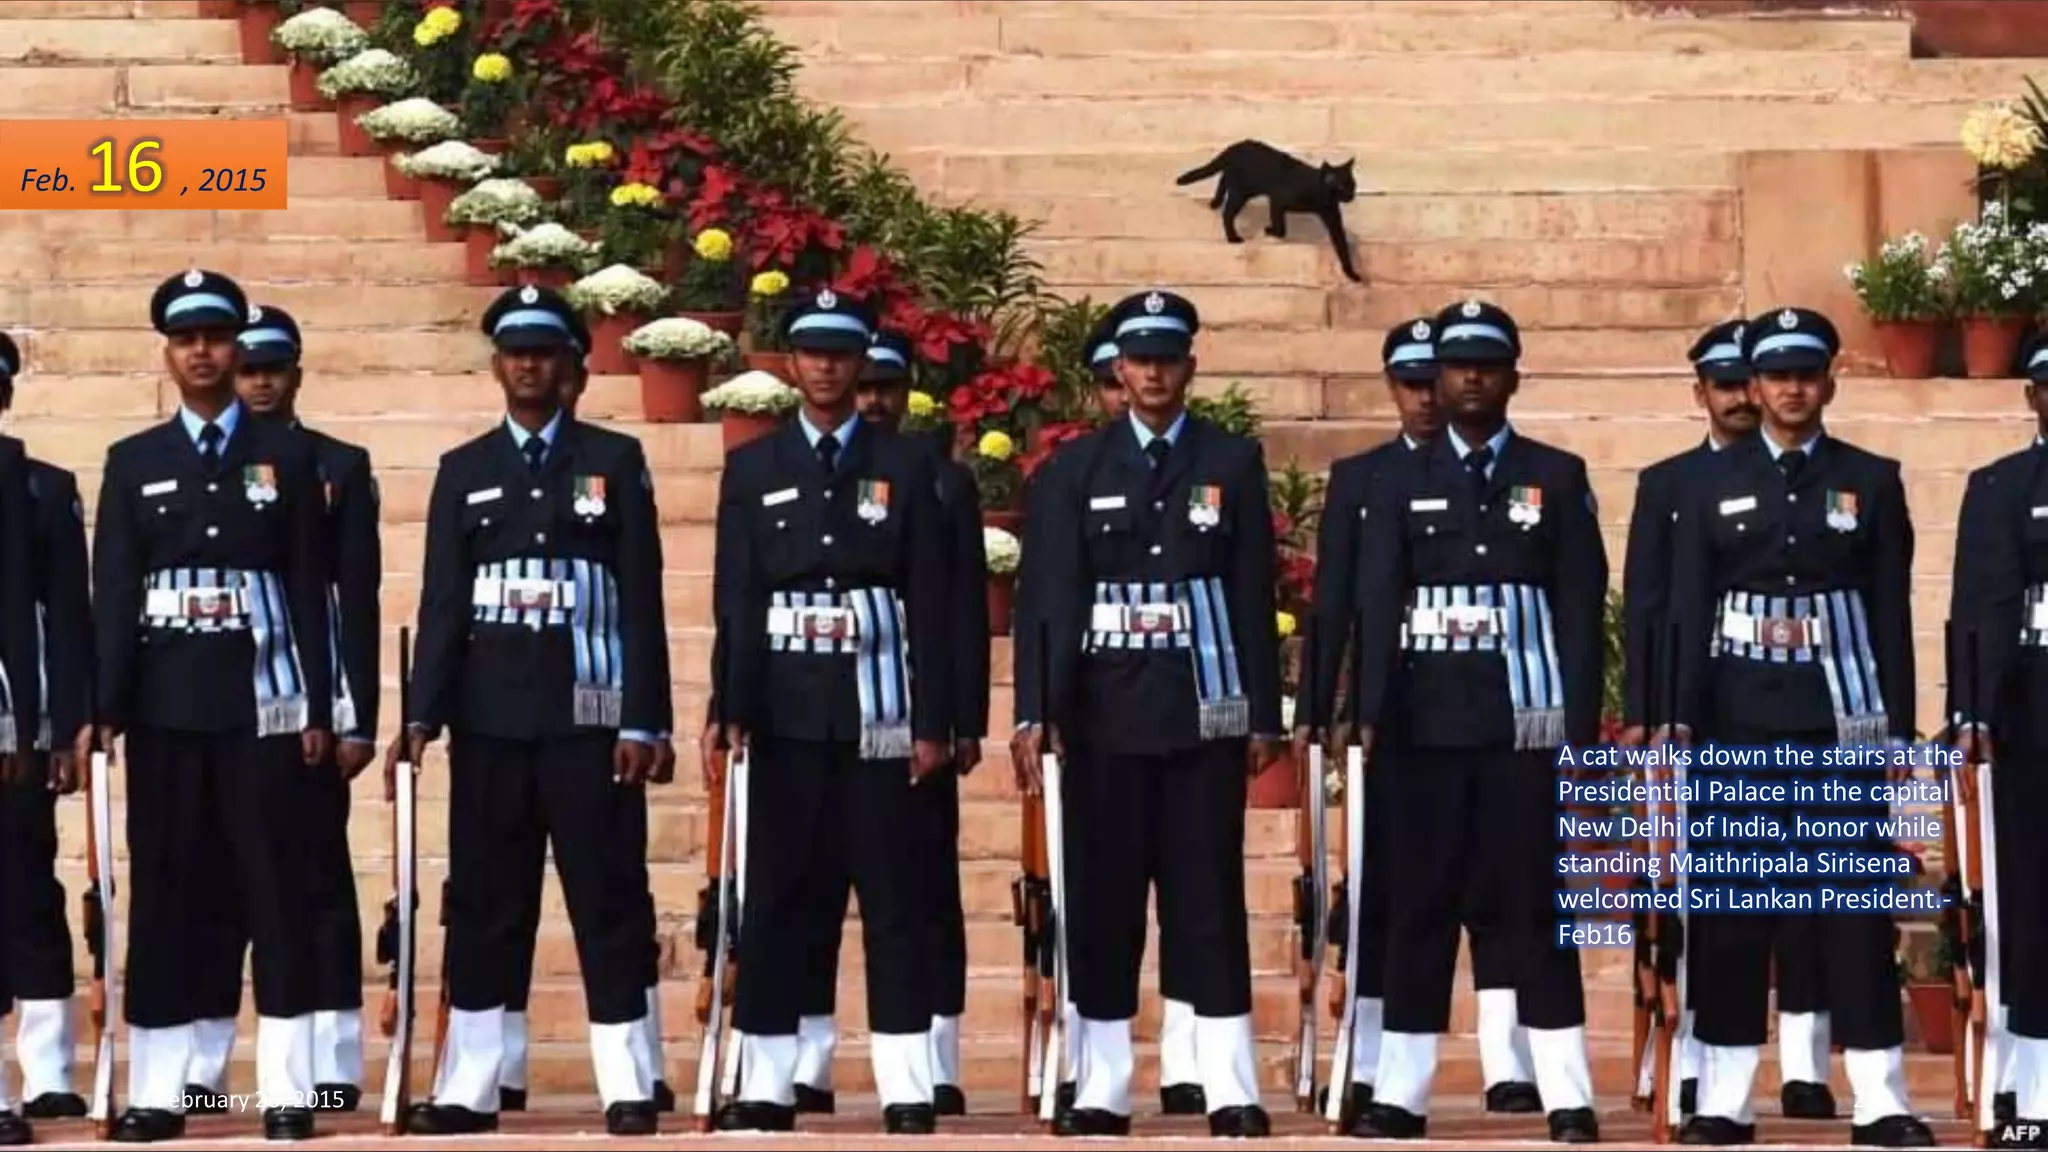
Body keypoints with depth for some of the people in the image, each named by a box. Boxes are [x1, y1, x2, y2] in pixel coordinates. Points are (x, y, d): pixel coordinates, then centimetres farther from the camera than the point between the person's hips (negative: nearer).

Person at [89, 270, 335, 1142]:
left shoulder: (287, 457, 7)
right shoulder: (133, 463, 9)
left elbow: (310, 590, 4)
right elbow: (113, 595, 5)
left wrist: (319, 710, -2)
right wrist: (105, 710, -4)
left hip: (264, 706, -1)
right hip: (166, 709, 1)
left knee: (277, 895, -2)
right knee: (164, 896, 2)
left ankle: (287, 1090, 0)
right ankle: (157, 1092, 5)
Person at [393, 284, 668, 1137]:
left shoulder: (615, 461, 5)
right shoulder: (463, 472, 11)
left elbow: (641, 599, 1)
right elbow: (441, 602, 7)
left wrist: (641, 720, -6)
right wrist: (423, 714, -3)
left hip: (588, 716, -2)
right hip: (489, 719, 2)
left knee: (608, 900, -2)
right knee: (481, 905, 3)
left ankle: (627, 1086, 0)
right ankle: (469, 1089, 7)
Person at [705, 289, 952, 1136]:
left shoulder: (906, 468, 5)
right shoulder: (751, 470, 8)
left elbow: (929, 603, 2)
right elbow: (735, 600, 4)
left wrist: (934, 722, -4)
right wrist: (732, 710, -5)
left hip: (879, 712, -1)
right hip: (787, 711, 1)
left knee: (893, 899, -1)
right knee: (776, 898, 1)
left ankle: (907, 1089, 1)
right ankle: (766, 1087, 4)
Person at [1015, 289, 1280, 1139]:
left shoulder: (1234, 463, 6)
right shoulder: (1076, 470, 6)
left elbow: (1254, 596, 4)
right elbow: (1052, 597, 2)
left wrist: (1263, 715, 1)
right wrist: (1038, 711, -5)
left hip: (1205, 714, -1)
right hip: (1106, 713, 1)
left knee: (1209, 900, -2)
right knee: (1102, 901, 2)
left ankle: (1231, 1090, -1)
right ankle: (1102, 1091, 6)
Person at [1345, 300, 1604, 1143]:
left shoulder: (1557, 478, 6)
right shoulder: (1399, 482, 9)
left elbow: (1581, 608, 3)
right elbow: (1376, 605, 4)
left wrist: (1582, 725, -4)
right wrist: (1372, 714, -5)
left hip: (1524, 724, -1)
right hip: (1425, 725, 1)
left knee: (1533, 906, -2)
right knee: (1418, 906, 2)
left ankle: (1568, 1096, -1)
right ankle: (1400, 1094, 5)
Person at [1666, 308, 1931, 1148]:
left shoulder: (1872, 482, 6)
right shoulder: (1710, 485, 7)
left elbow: (1892, 615, 5)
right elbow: (1688, 611, 4)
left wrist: (1898, 729, 0)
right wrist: (1684, 721, -4)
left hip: (1841, 722, 0)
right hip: (1739, 722, 0)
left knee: (1857, 906, -1)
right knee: (1730, 907, 0)